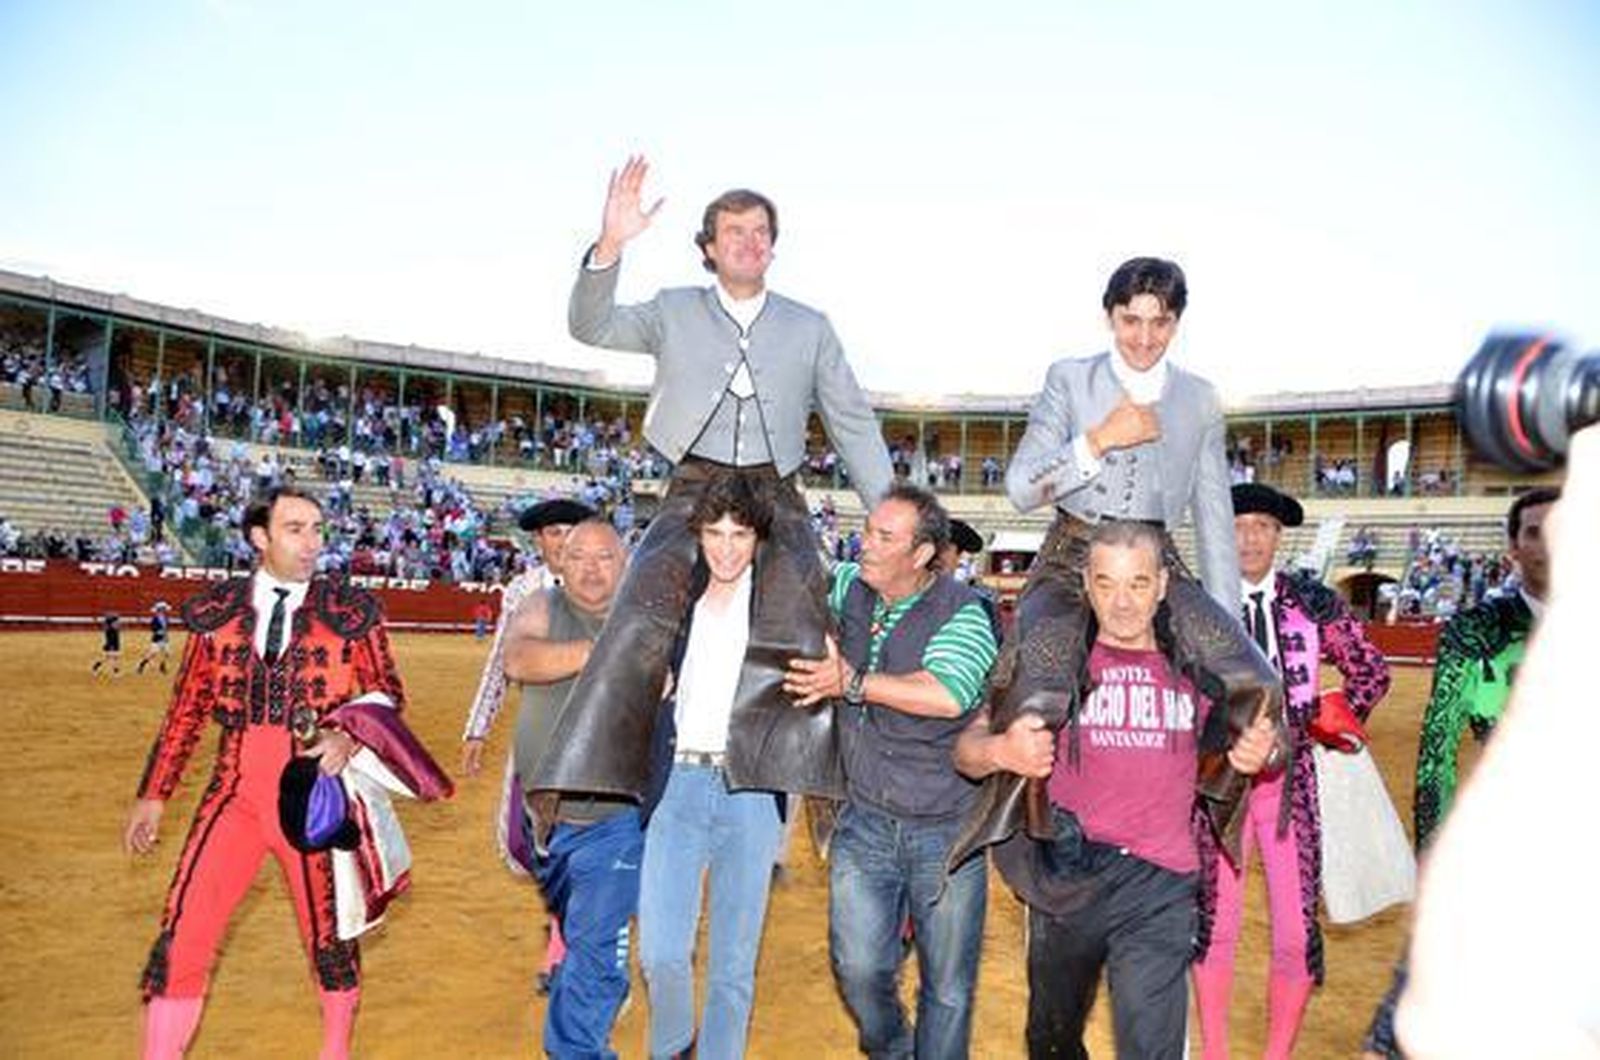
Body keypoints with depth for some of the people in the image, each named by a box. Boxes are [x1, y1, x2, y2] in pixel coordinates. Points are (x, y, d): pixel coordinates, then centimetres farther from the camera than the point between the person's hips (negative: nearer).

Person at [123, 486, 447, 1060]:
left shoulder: (351, 609, 0)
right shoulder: (215, 609, 6)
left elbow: (388, 692, 2)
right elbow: (186, 710, 11)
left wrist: (350, 734, -18)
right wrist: (154, 795, 11)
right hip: (235, 791, 1)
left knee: (328, 932, 12)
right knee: (181, 936, -5)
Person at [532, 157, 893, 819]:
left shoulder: (810, 329, 16)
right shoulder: (674, 312, 14)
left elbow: (854, 426, 16)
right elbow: (591, 327, 1)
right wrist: (610, 246, -16)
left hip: (775, 498, 1)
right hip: (692, 493, 0)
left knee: (797, 649, -17)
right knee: (637, 632, -19)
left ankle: (823, 808, -8)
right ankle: (583, 785, -14)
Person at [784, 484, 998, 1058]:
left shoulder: (963, 612, -15)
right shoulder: (848, 586, 2)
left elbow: (946, 694, -32)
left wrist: (853, 683, -23)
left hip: (947, 830, -3)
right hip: (866, 821, 3)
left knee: (948, 984, 9)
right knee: (858, 966, -2)